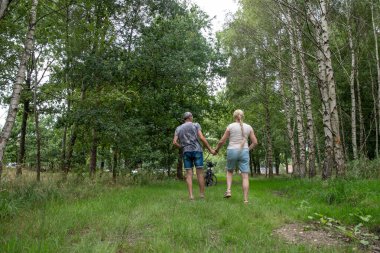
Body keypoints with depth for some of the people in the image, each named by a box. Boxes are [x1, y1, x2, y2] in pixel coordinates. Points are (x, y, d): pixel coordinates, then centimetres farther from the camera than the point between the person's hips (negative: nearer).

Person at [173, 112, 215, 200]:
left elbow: (174, 142, 4)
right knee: (200, 173, 2)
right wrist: (210, 149, -2)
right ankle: (202, 194, 5)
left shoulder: (178, 128, 14)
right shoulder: (196, 125, 6)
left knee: (189, 174, 2)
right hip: (197, 150, -2)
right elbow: (202, 138, -6)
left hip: (186, 152, 2)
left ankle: (191, 195, -4)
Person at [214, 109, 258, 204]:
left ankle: (228, 190, 5)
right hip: (244, 152, 1)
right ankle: (245, 200, -3)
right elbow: (255, 142, 6)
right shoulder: (249, 127, 6)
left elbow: (222, 141, 1)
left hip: (232, 151, -1)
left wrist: (216, 149, 17)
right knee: (245, 176, 2)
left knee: (229, 171, 23)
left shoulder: (230, 126, 0)